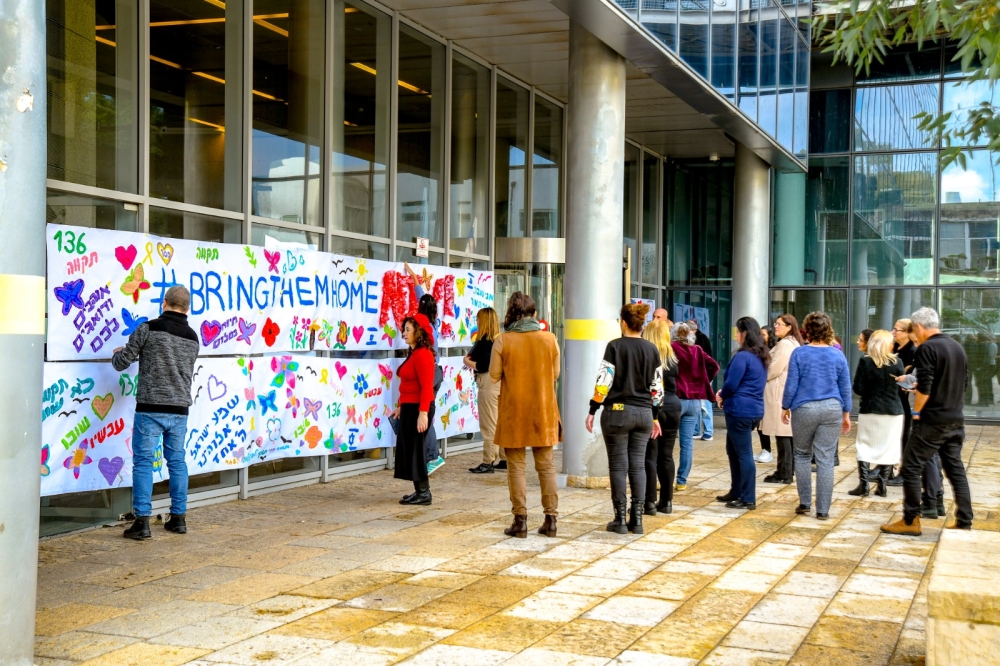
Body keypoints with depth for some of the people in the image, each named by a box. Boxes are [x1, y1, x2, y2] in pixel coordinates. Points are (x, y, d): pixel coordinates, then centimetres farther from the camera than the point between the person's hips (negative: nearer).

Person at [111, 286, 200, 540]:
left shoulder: (149, 328, -6)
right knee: (177, 462, 12)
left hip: (150, 408, -4)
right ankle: (178, 517, 17)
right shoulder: (192, 338, 9)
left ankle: (142, 521, -3)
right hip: (179, 409, 4)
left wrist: (117, 354, 20)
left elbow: (122, 362, -3)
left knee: (143, 462, 0)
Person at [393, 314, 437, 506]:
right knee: (407, 449, 12)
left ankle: (424, 494, 3)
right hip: (409, 407, 10)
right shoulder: (413, 353, 15)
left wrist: (423, 413, -25)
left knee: (414, 450, -4)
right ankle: (420, 491, 19)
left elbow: (427, 386, -21)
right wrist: (401, 407, 20)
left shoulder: (423, 354, -16)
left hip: (418, 408, -10)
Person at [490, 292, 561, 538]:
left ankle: (520, 521, 4)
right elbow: (555, 373, 6)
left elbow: (494, 375, -4)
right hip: (543, 410, 2)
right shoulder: (549, 339, -2)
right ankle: (550, 519, 11)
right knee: (546, 465, 11)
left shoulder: (503, 341, -9)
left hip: (513, 411, -2)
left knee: (516, 466, 5)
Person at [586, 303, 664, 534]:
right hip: (644, 413, 4)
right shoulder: (652, 349, 6)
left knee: (618, 465, 2)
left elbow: (604, 381, -11)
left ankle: (620, 520, 4)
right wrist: (655, 416, 18)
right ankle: (637, 520, 9)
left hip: (617, 411, -4)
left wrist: (592, 410, -5)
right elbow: (657, 387, 9)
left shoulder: (615, 346, -8)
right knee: (638, 465, 8)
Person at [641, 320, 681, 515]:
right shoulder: (672, 357, 7)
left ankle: (650, 502, -3)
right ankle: (666, 501, 15)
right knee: (666, 456, 11)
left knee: (650, 456, -2)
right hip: (672, 406, 5)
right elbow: (674, 384, 13)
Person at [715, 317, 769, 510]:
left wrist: (721, 395, 5)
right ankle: (736, 492, 27)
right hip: (755, 409, 9)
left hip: (740, 410, -9)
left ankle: (748, 499, 2)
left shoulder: (742, 356, -16)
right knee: (733, 450, 20)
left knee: (744, 454, -3)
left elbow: (731, 384, -16)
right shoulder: (761, 356, 13)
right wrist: (725, 394, 12)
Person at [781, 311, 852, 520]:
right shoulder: (837, 354, 2)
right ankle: (822, 509, 3)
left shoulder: (799, 353, -5)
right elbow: (845, 387, 6)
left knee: (802, 455, 15)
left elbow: (791, 384, -4)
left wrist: (785, 407, 9)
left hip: (804, 409, -1)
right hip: (832, 409, 1)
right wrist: (846, 414, 15)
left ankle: (804, 502, 15)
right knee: (825, 459, 2)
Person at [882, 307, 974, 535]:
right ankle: (964, 523, 14)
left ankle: (910, 521, 2)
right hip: (956, 420, 8)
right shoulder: (957, 347, 11)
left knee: (911, 468, 0)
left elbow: (924, 387, -21)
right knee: (956, 469, 12)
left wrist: (916, 411, -8)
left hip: (932, 421, -8)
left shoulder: (927, 348, -14)